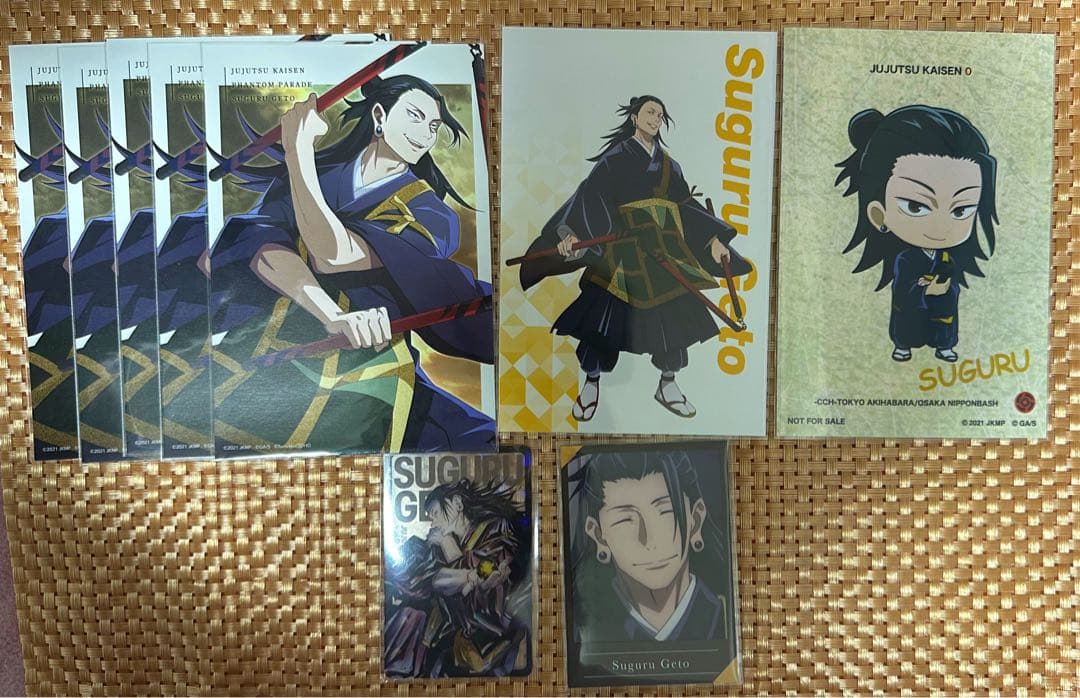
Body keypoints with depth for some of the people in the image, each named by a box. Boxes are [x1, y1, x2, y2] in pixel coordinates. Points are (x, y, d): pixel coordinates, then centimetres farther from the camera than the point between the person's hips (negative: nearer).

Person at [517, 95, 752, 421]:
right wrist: (570, 232, -26)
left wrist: (713, 239, 6)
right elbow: (589, 195, -10)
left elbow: (688, 205, 17)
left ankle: (668, 385, 18)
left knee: (674, 313, 3)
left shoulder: (669, 165, 18)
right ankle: (590, 383, 11)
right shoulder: (616, 157, 3)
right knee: (606, 312, -6)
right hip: (625, 244, -5)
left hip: (666, 247, 5)